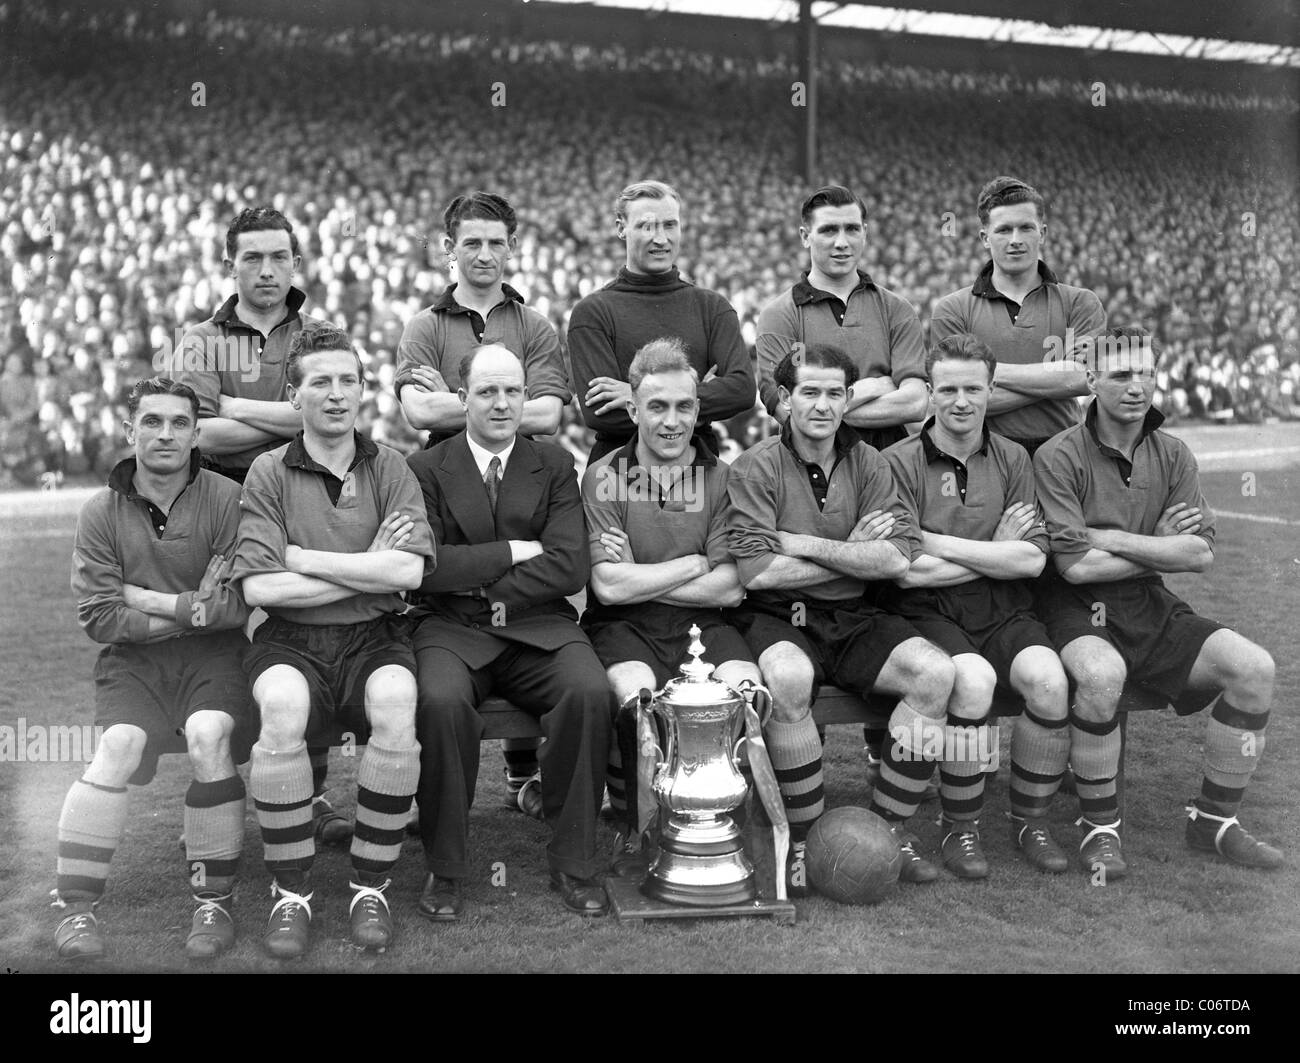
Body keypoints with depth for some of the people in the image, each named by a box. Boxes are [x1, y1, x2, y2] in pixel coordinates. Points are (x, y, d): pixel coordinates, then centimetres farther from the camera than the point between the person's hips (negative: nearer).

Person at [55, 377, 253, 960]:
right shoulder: (102, 512, 4)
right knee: (120, 744, -24)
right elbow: (98, 616, -4)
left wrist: (149, 600, -10)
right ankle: (76, 906, -13)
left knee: (208, 736, -27)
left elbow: (244, 602, -13)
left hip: (213, 654, -1)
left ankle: (214, 901, -13)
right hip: (134, 658, 2)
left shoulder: (227, 500, -3)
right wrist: (194, 609, -10)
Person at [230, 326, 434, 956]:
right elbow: (259, 588, -8)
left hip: (374, 637, 1)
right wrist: (369, 568, -6)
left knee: (396, 709, -31)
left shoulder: (389, 468, 7)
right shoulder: (269, 473, 4)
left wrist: (302, 558, -8)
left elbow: (408, 572, -8)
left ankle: (370, 887, -12)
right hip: (291, 641, -1)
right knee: (282, 709, -33)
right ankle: (290, 893, -14)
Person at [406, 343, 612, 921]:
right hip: (451, 628, -1)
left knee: (589, 690, -28)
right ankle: (445, 868, -13)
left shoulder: (555, 465, 10)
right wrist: (514, 552, -9)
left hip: (537, 626, 2)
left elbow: (569, 567, -2)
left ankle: (573, 861, -11)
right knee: (442, 699, -33)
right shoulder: (426, 468, 6)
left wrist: (477, 581, -7)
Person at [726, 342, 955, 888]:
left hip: (854, 618, 4)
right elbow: (756, 570, -14)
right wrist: (852, 553, -6)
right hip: (777, 618, -4)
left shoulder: (868, 463, 9)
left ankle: (889, 826, -5)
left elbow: (896, 558, -5)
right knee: (789, 679, -37)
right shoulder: (757, 466, -3)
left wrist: (804, 544, -12)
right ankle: (803, 838, -16)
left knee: (935, 672, -21)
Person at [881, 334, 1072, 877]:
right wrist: (994, 554, -4)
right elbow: (908, 571, -11)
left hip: (1003, 609, 3)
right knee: (973, 680, -32)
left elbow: (1032, 559, -2)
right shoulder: (900, 462, -1)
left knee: (1048, 679, -24)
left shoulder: (1012, 458, 11)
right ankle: (960, 828, -10)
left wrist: (938, 543, -9)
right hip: (928, 611, -3)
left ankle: (1030, 820, -1)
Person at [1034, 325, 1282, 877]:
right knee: (1102, 674, -37)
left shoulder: (1172, 455, 8)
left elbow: (1201, 553, -3)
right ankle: (1099, 826, -14)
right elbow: (1076, 565, -17)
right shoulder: (1058, 457, -9)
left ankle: (1214, 819, 4)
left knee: (1253, 666, -14)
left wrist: (1114, 540, -12)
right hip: (1078, 609, -5)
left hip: (1151, 606, 6)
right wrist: (1160, 547, -6)